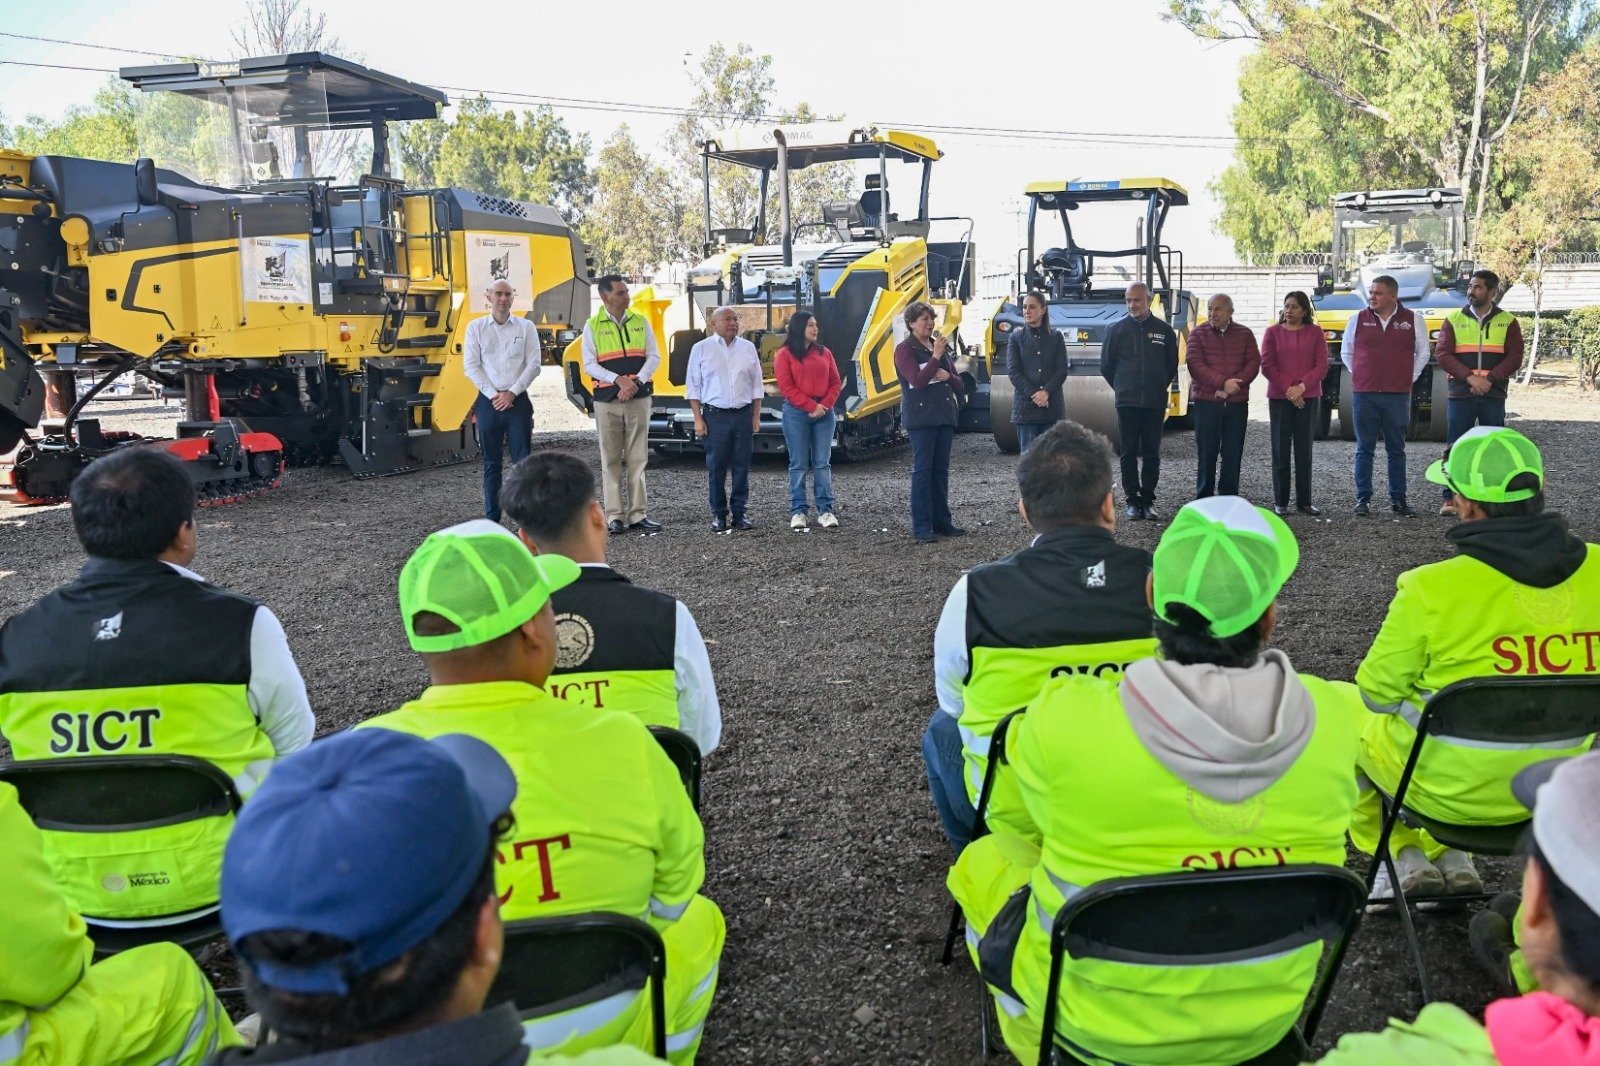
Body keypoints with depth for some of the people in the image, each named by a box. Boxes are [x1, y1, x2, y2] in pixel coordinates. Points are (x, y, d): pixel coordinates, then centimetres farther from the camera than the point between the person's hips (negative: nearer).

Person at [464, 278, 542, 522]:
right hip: (488, 402, 1)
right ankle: (492, 518, 9)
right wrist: (493, 395, -9)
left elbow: (533, 365, 0)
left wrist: (512, 393, -10)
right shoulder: (475, 327, 6)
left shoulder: (526, 327, 6)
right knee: (492, 463, 5)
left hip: (518, 401, 0)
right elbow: (471, 366, 1)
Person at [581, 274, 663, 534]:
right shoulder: (592, 326, 1)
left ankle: (637, 515, 6)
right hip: (607, 399, -2)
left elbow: (654, 357, 3)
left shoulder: (640, 321, 7)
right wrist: (618, 380, -17)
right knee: (611, 459, 2)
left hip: (638, 398, 2)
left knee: (637, 458, 2)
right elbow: (589, 365, -3)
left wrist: (636, 381, -11)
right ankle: (614, 515, 6)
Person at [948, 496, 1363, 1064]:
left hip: (1102, 1019, -3)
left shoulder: (1063, 719, -26)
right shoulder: (1335, 716, -18)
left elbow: (1016, 822, -5)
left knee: (980, 865, 23)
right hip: (1266, 1020, 3)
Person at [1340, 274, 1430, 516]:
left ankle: (1398, 499, 12)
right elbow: (1346, 353, 16)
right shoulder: (1358, 320, 5)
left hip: (1398, 396, 0)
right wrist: (1359, 376, 9)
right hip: (1363, 394, 0)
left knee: (1396, 450, 6)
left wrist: (1409, 378, 9)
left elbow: (1423, 353, 15)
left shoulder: (1413, 321, 4)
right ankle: (1363, 499, 8)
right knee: (1364, 450, 3)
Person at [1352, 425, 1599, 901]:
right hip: (1558, 785, 5)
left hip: (1453, 788, -5)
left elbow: (1378, 690, -11)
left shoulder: (1431, 589, -25)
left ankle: (1406, 858, 22)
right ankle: (1452, 860, 28)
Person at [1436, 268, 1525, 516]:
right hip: (1460, 394, 0)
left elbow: (1514, 358, 0)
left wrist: (1489, 379, -15)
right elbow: (1443, 354, -3)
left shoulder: (1508, 322, 7)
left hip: (1493, 396, 0)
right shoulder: (1453, 319, 6)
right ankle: (1451, 497, 3)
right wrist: (1470, 377, -15)